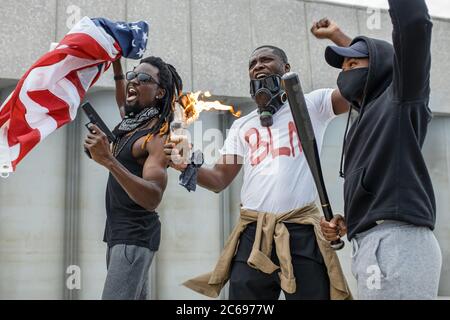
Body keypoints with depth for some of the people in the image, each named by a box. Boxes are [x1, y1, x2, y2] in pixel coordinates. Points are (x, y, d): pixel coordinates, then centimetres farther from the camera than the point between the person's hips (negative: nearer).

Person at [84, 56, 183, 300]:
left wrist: (108, 161, -39)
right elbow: (124, 104, 37)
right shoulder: (131, 121, 9)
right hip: (118, 232, 10)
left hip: (135, 236, -10)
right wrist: (117, 66, 26)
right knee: (136, 297, 15)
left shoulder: (158, 136, -17)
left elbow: (153, 199, -30)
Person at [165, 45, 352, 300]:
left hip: (302, 232, -3)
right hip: (252, 234, 4)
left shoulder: (311, 105, 11)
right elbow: (219, 180, 14)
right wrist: (186, 166, -4)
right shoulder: (242, 126, 22)